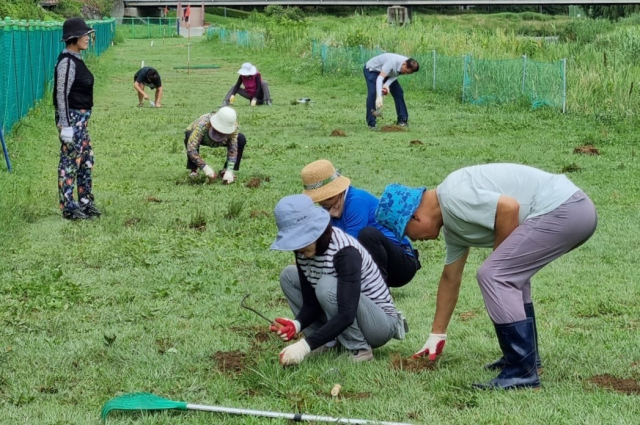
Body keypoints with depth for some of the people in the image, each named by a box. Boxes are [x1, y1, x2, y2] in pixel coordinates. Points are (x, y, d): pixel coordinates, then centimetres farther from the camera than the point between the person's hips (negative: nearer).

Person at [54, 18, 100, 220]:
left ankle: (85, 202, 25)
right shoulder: (67, 62, -18)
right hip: (71, 118, -10)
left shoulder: (76, 59, 11)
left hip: (80, 118, 10)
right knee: (70, 162, -2)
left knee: (86, 160, 16)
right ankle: (68, 208, 5)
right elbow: (62, 95, -20)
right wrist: (66, 126, -21)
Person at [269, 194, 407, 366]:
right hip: (341, 322, 8)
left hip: (381, 323, -8)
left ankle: (360, 349, -15)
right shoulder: (303, 251, -7)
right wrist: (296, 324, -26)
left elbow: (346, 315, -37)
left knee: (327, 285, -33)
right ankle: (327, 343, -1)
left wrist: (305, 345, -42)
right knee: (288, 275, 0)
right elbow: (311, 303, -4)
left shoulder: (345, 252, -29)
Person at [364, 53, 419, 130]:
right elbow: (380, 78, -46)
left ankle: (402, 120, 10)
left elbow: (395, 76, -15)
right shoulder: (393, 62, -42)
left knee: (398, 92, -1)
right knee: (372, 93, -23)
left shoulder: (408, 66, -20)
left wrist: (387, 85, -36)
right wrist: (379, 97, -56)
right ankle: (371, 124, -18)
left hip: (386, 72, 7)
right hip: (372, 69, -7)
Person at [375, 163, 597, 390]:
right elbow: (450, 278, 28)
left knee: (493, 274, -10)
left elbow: (509, 207, -21)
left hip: (562, 211, -11)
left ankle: (521, 372, -9)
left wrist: (499, 257, -5)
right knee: (511, 272, 27)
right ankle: (526, 356, 29)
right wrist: (437, 334, 35)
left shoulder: (453, 196, -12)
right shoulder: (452, 225, 19)